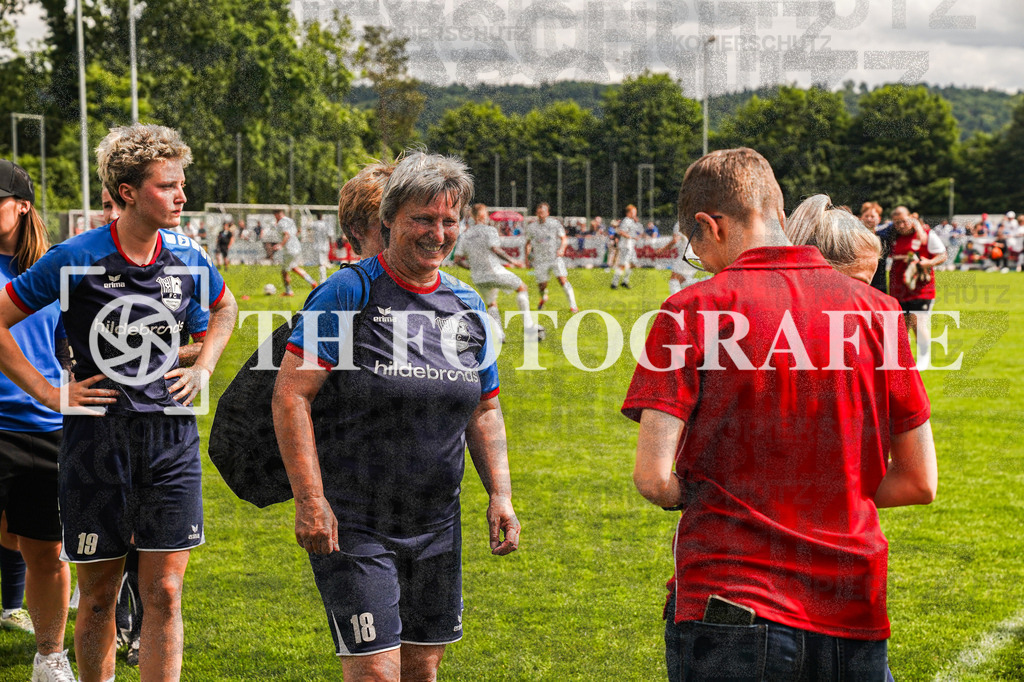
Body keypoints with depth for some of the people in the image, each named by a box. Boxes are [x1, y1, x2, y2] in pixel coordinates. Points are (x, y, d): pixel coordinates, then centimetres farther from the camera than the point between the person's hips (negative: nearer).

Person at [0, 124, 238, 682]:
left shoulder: (188, 259, 3)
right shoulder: (75, 260, -9)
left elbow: (225, 307, 25)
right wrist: (49, 393, -7)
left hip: (171, 437, 3)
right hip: (97, 437, -2)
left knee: (164, 593, 0)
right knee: (98, 595, 6)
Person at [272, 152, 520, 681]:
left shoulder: (468, 307, 8)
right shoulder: (349, 294, -10)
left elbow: (484, 410, 18)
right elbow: (290, 394, -14)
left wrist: (499, 493, 5)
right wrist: (310, 499, -20)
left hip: (436, 527, 6)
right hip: (351, 522, -6)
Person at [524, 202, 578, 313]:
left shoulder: (555, 224, 2)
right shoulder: (531, 227, 7)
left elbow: (564, 238, 2)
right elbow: (528, 243, 19)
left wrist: (561, 249, -17)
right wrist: (527, 255, 6)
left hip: (555, 257, -2)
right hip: (540, 260, 2)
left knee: (563, 280, -17)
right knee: (542, 285, 5)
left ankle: (573, 305, -13)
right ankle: (543, 298, 42)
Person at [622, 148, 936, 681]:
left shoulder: (692, 309, -7)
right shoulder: (876, 309, 3)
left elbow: (652, 477, -14)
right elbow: (919, 481, 6)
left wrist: (690, 496, 8)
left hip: (729, 619, -3)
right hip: (854, 620, 3)